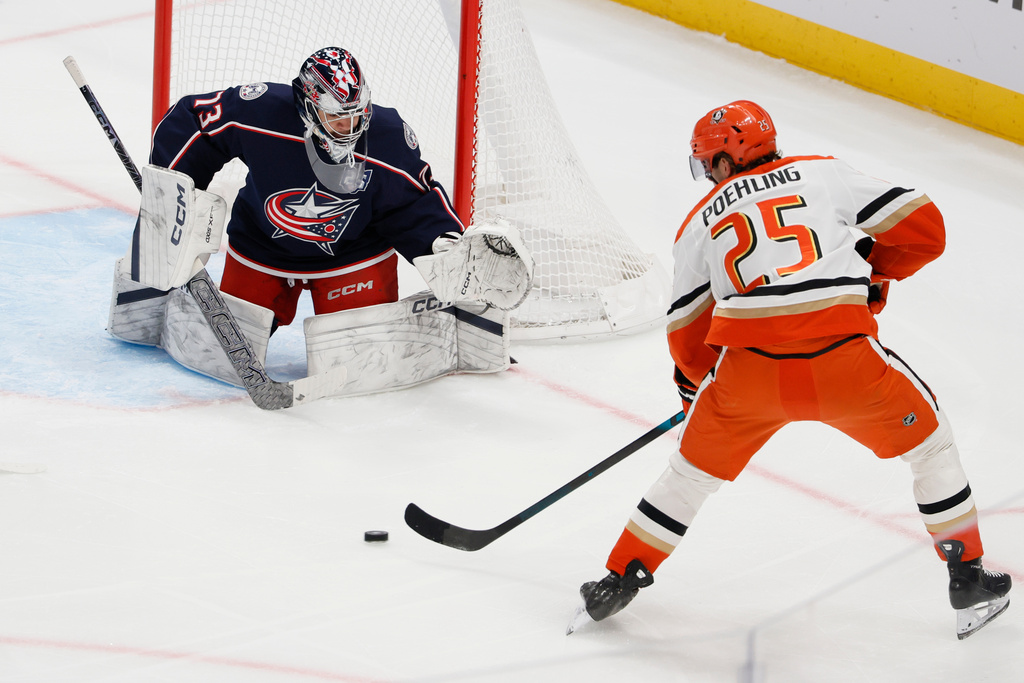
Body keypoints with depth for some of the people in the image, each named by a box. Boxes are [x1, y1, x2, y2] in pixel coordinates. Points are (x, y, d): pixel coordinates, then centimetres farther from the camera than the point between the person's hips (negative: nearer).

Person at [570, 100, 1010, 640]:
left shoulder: (700, 222, 20)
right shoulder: (823, 173, 16)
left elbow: (688, 337, 22)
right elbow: (922, 229, 11)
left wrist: (695, 388, 41)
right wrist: (868, 273, 28)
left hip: (749, 367, 1)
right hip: (844, 357, -1)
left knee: (694, 469, 25)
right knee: (926, 438, 23)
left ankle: (620, 580, 29)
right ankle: (968, 582, 24)